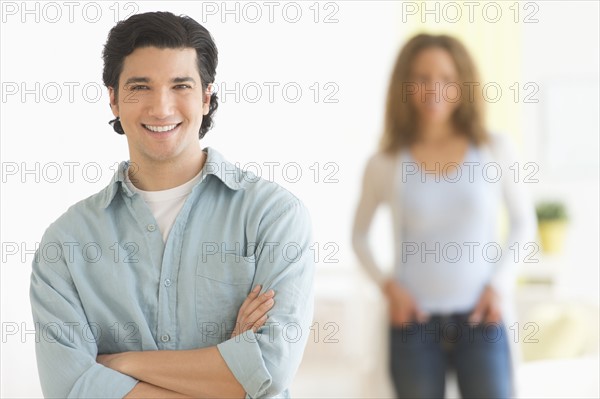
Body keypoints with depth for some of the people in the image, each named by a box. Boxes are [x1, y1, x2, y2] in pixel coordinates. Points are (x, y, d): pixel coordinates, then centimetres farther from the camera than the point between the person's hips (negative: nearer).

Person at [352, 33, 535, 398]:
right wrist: (387, 285, -1)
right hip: (414, 323, 0)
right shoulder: (385, 164, -1)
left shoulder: (494, 151, -1)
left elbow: (523, 221, 11)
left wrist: (500, 283, -1)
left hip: (480, 319, 0)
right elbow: (360, 235, 13)